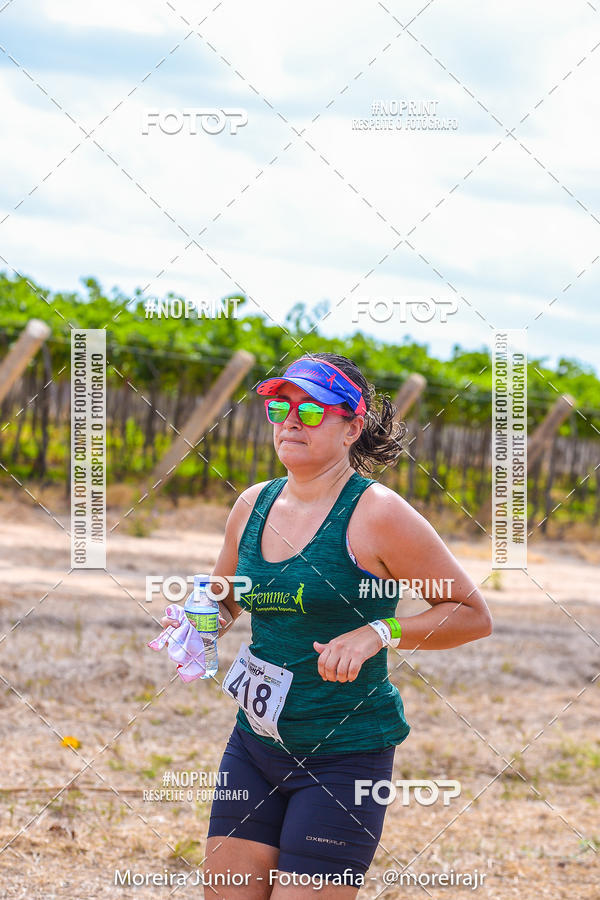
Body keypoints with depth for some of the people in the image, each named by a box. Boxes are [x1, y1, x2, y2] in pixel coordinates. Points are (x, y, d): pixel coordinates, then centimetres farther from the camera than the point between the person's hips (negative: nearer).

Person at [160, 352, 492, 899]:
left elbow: (473, 614, -7)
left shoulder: (376, 514, -12)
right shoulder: (252, 506, 7)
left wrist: (377, 634, -19)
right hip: (255, 743, 6)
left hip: (345, 752, -6)